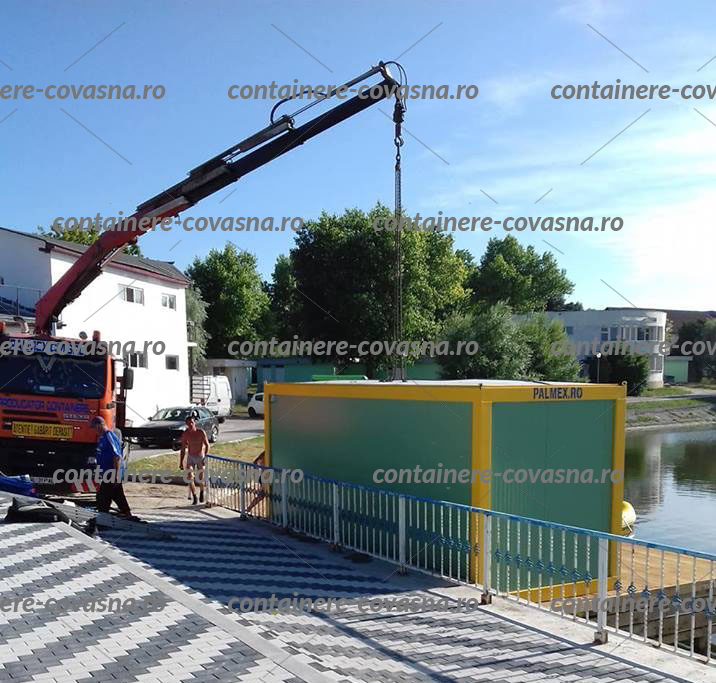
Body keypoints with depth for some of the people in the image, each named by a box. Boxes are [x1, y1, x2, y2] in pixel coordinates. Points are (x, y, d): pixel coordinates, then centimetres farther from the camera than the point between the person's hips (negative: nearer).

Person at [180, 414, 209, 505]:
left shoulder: (201, 432, -16)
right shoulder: (185, 434, -7)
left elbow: (207, 445, -11)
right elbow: (183, 449, 2)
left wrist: (205, 457, -23)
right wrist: (181, 462, 2)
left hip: (200, 457, -2)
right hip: (190, 457, 2)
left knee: (201, 478, 2)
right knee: (189, 477, -14)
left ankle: (201, 492, 32)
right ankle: (194, 496, -3)